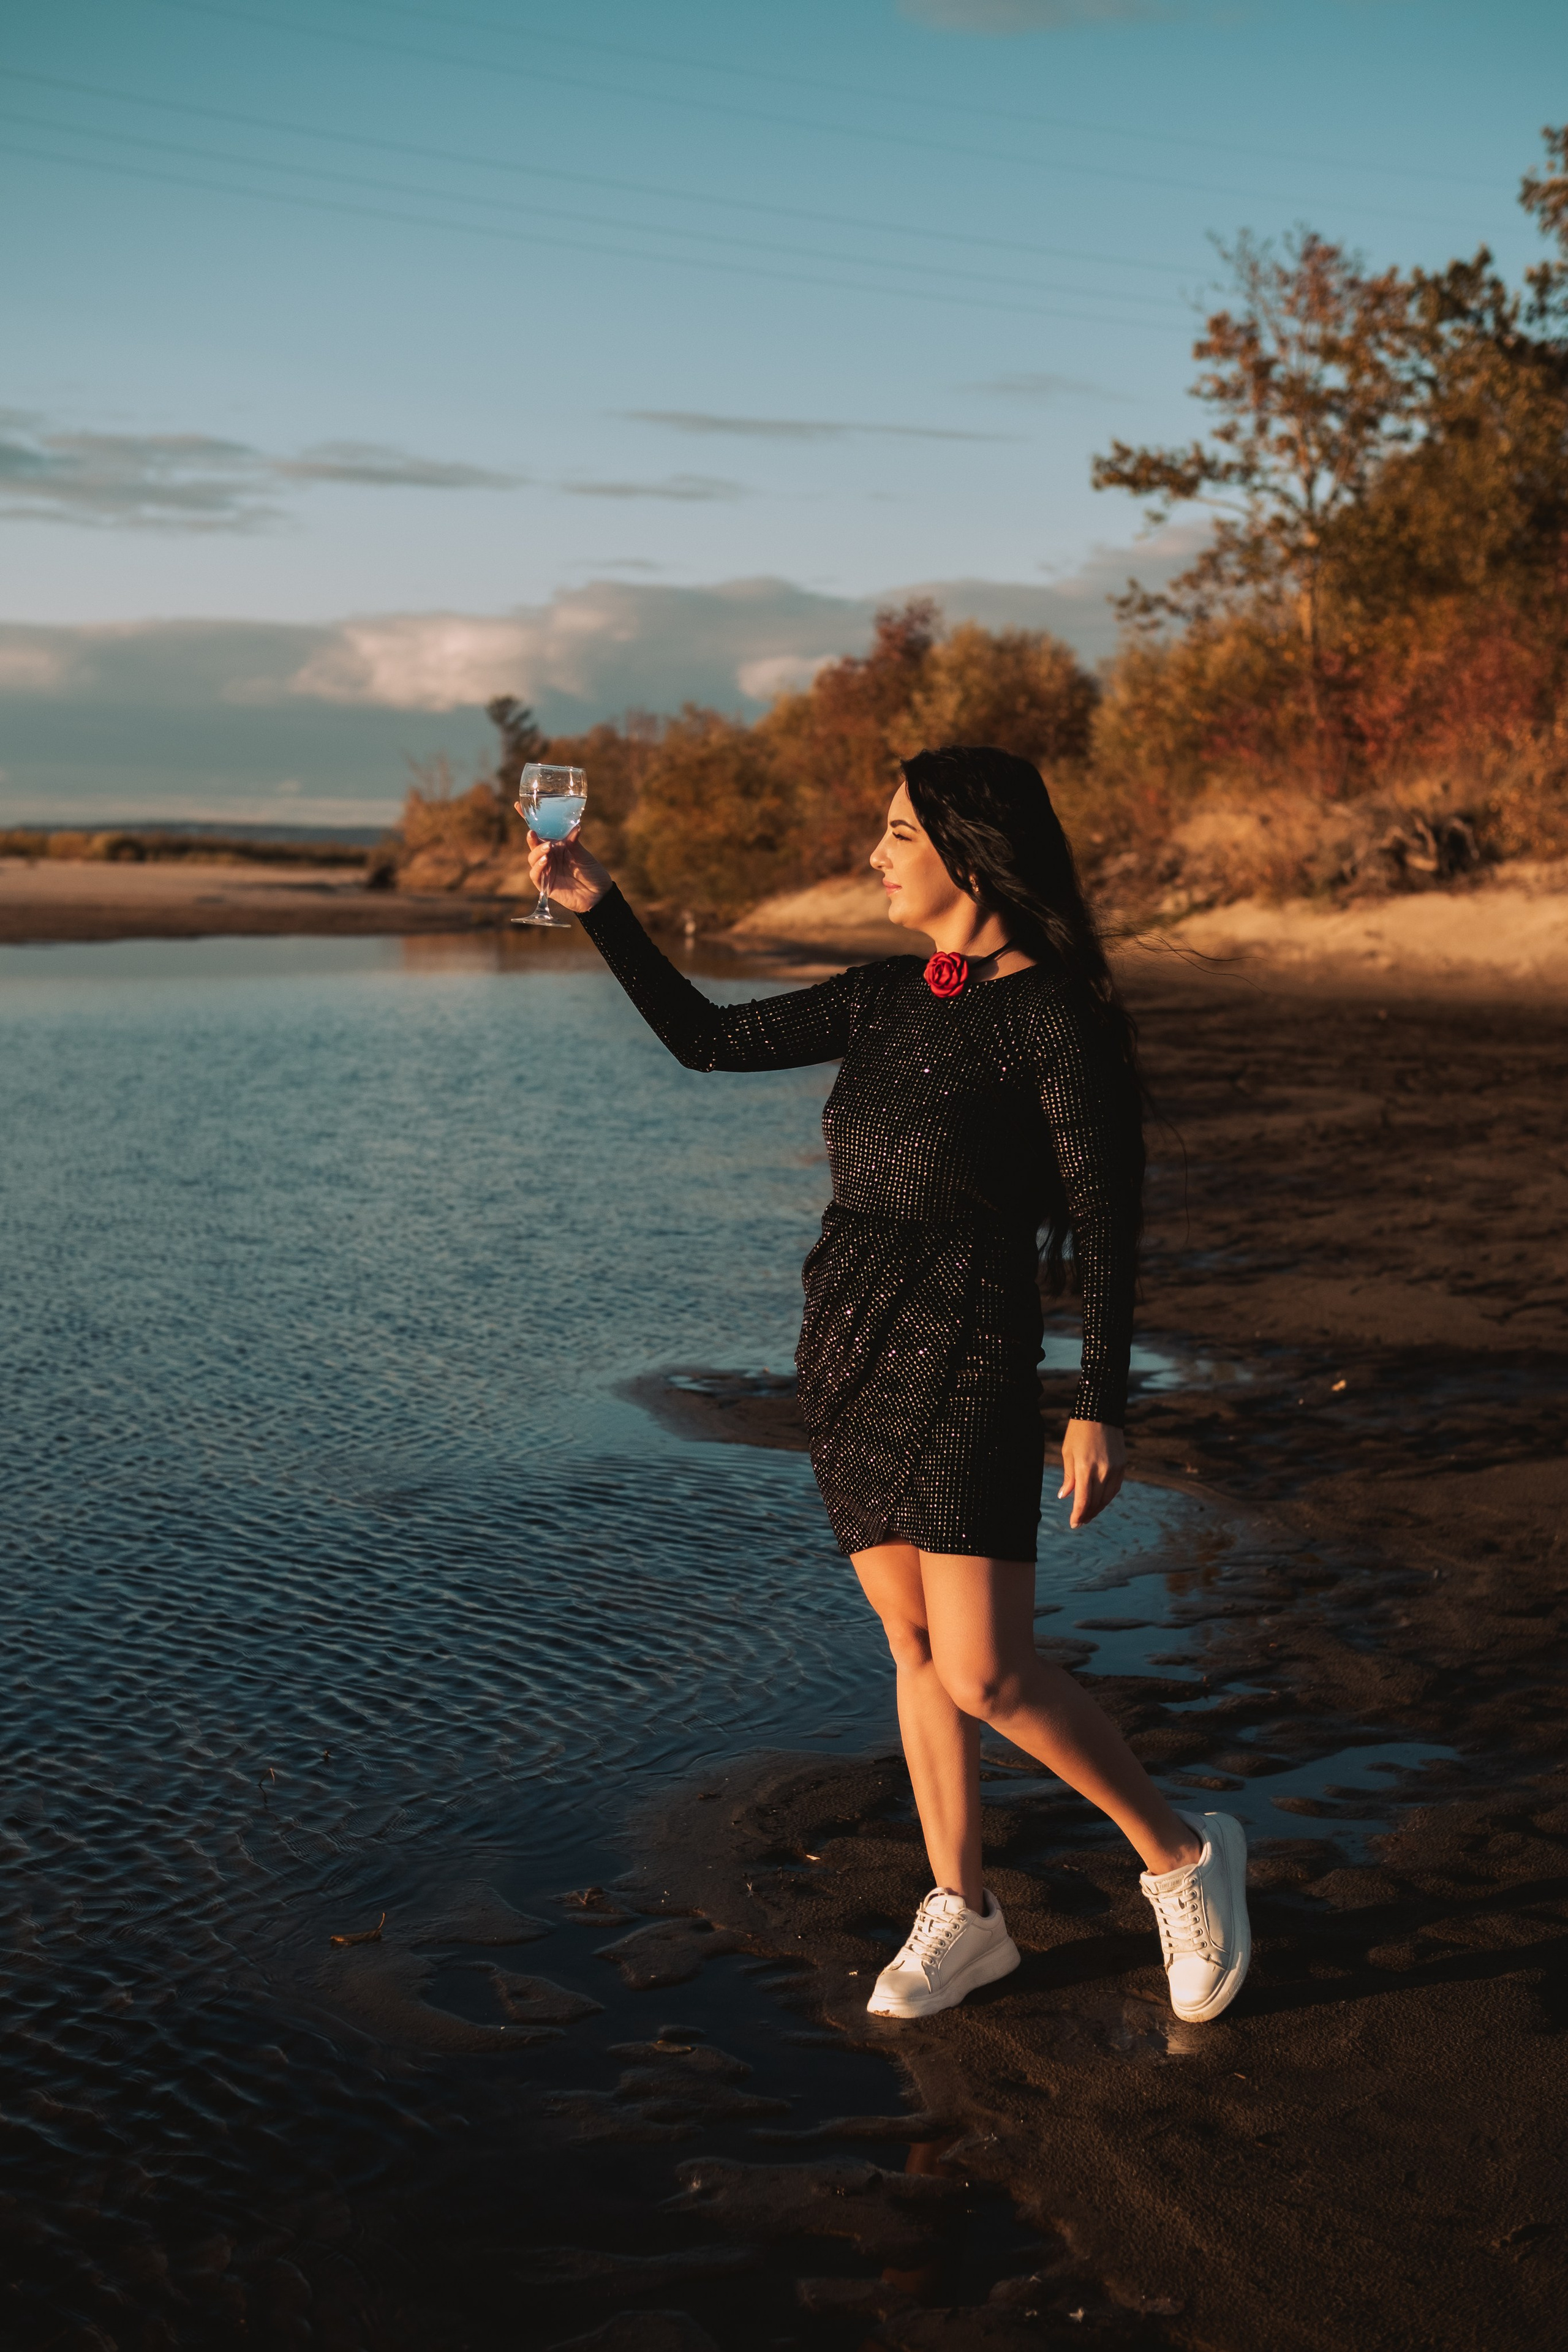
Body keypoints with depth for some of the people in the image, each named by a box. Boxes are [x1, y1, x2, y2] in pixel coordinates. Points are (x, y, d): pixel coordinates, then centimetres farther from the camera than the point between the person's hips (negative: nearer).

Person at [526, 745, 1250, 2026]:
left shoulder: (1056, 1015, -10)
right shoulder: (885, 997, 10)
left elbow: (1109, 1222, -10)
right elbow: (708, 1038, 15)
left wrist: (1103, 1408, -13)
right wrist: (599, 904, 10)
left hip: (967, 1346, -7)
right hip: (848, 1339, 7)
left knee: (983, 1674, -11)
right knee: (914, 1643, 11)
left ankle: (1180, 1853, 11)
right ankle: (964, 1912, 24)